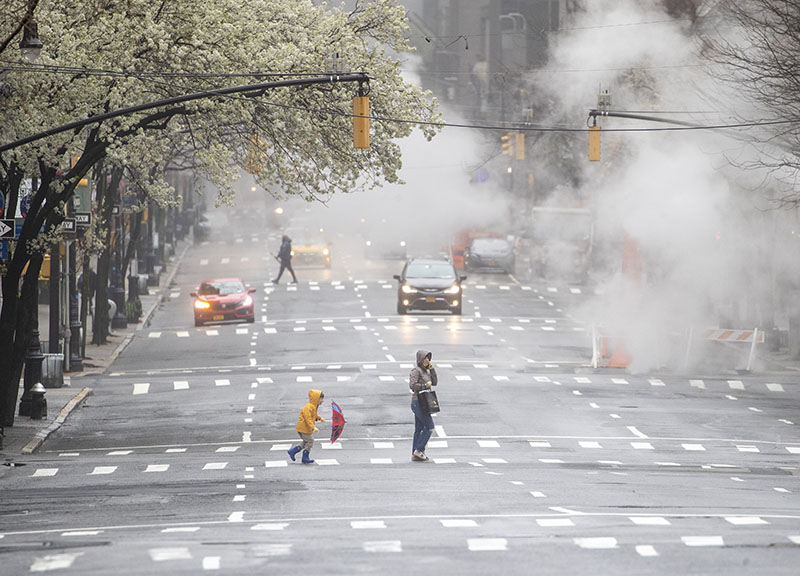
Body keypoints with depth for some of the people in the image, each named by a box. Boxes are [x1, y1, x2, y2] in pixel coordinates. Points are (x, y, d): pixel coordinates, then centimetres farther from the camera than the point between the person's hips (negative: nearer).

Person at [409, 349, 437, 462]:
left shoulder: (426, 371, 16)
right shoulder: (416, 370, -11)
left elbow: (435, 382, 11)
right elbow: (412, 385, -21)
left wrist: (432, 369, 3)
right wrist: (425, 385, -13)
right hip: (418, 402, -9)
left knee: (419, 429, 8)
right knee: (429, 426, -9)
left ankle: (415, 454, 8)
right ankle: (419, 450, -7)